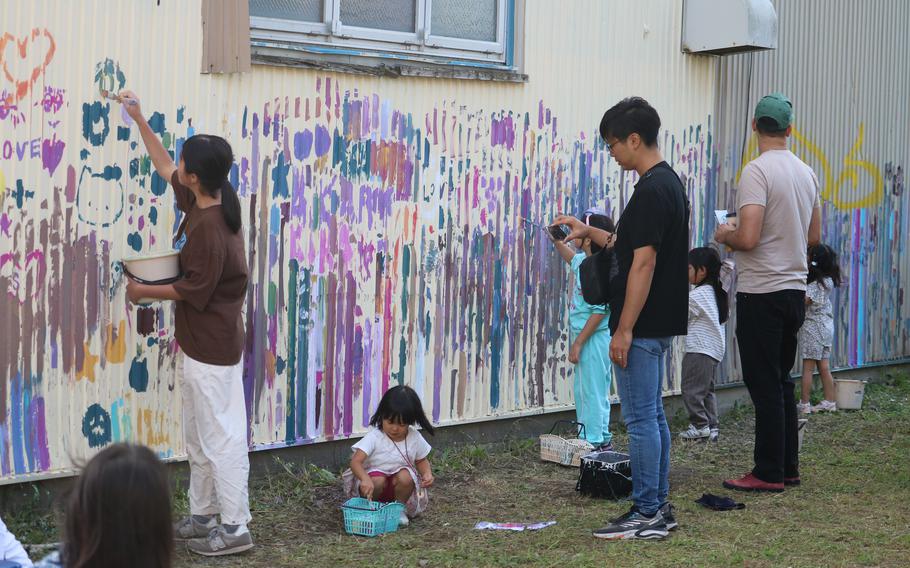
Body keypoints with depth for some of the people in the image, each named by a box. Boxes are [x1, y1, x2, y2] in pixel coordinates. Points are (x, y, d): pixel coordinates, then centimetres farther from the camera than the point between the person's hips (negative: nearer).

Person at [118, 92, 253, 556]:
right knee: (198, 437, 18)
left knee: (221, 438, -3)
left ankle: (235, 528, 4)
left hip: (212, 347, -10)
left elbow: (194, 290, -20)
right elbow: (164, 168, 21)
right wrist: (139, 121, 23)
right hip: (201, 342, 10)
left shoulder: (209, 227, -24)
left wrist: (144, 291, -7)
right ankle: (202, 516, 29)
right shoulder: (201, 201, 4)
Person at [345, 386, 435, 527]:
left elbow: (421, 461, 12)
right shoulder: (374, 437, -18)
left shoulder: (414, 438, -6)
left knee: (405, 477, -31)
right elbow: (356, 461, -27)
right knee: (378, 480, -36)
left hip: (398, 483, 2)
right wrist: (365, 479, -47)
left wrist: (427, 473, -11)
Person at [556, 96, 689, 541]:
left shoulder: (651, 191, -19)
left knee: (640, 419, -4)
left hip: (642, 326, -10)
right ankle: (658, 507, 20)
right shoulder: (669, 183, 13)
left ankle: (646, 516, 1)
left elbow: (643, 263, -22)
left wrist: (623, 330, -20)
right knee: (652, 416, 14)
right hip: (659, 324, 10)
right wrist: (589, 233, 18)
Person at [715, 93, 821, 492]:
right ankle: (788, 467, 19)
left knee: (765, 386, -3)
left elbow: (748, 238, -24)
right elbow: (814, 236, 19)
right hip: (795, 290, 8)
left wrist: (725, 235, -4)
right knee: (781, 383, 15)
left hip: (761, 293, -8)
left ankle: (769, 473, 1)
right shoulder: (806, 173, 9)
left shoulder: (757, 171, -16)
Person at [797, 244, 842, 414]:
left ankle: (804, 404, -1)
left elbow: (803, 301, -22)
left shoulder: (815, 284, -18)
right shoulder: (828, 280, 6)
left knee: (808, 367, -4)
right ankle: (830, 402, 15)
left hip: (813, 326, -8)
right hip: (826, 325, 8)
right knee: (824, 367, 12)